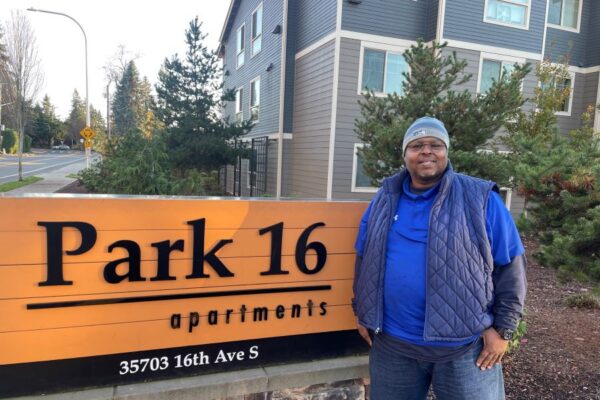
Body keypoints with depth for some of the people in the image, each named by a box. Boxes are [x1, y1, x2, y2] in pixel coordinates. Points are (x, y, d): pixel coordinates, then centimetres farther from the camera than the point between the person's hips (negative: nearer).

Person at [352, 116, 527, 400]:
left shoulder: (480, 198, -6)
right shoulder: (385, 200, 5)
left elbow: (510, 265, -4)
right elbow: (364, 259, 12)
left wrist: (503, 328, -6)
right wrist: (361, 313, 12)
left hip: (465, 347, -3)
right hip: (392, 344, 4)